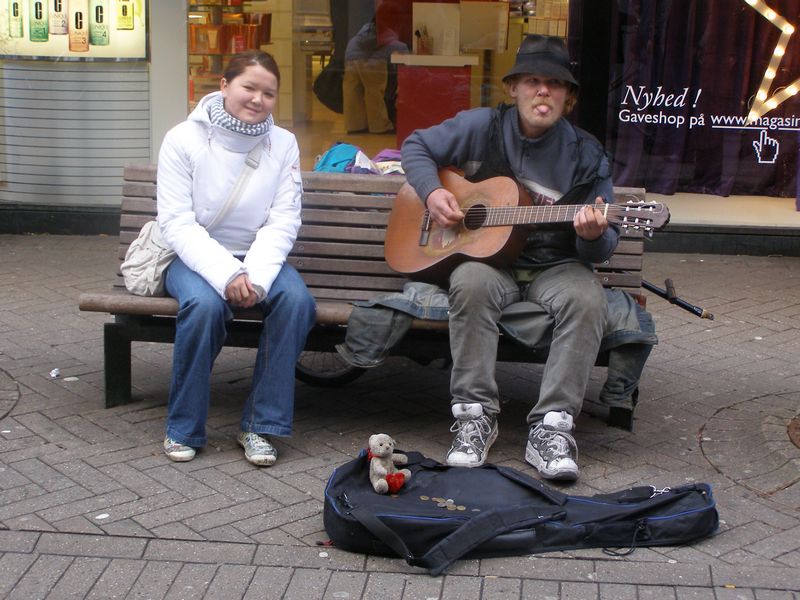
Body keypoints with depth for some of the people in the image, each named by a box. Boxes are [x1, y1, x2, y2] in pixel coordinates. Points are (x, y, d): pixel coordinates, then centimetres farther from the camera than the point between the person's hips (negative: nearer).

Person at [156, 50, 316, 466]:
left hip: (259, 256, 3)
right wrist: (226, 274, -29)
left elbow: (283, 221, -7)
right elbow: (176, 224, -14)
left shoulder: (283, 144, 1)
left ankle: (260, 424, -16)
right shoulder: (184, 140, -7)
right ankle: (183, 429, -16)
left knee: (297, 301, -27)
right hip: (196, 257, -2)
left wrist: (255, 275, -25)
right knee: (204, 304, -34)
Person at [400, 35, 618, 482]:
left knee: (587, 297, -32)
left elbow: (603, 249, 1)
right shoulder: (483, 127, 1)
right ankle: (475, 413, -28)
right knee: (472, 283, -35)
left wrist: (594, 236, -24)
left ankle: (552, 425, -30)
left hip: (555, 266, 1)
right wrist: (432, 192, -7)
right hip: (486, 258, 0)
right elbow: (417, 146, 12)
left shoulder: (586, 156, -1)